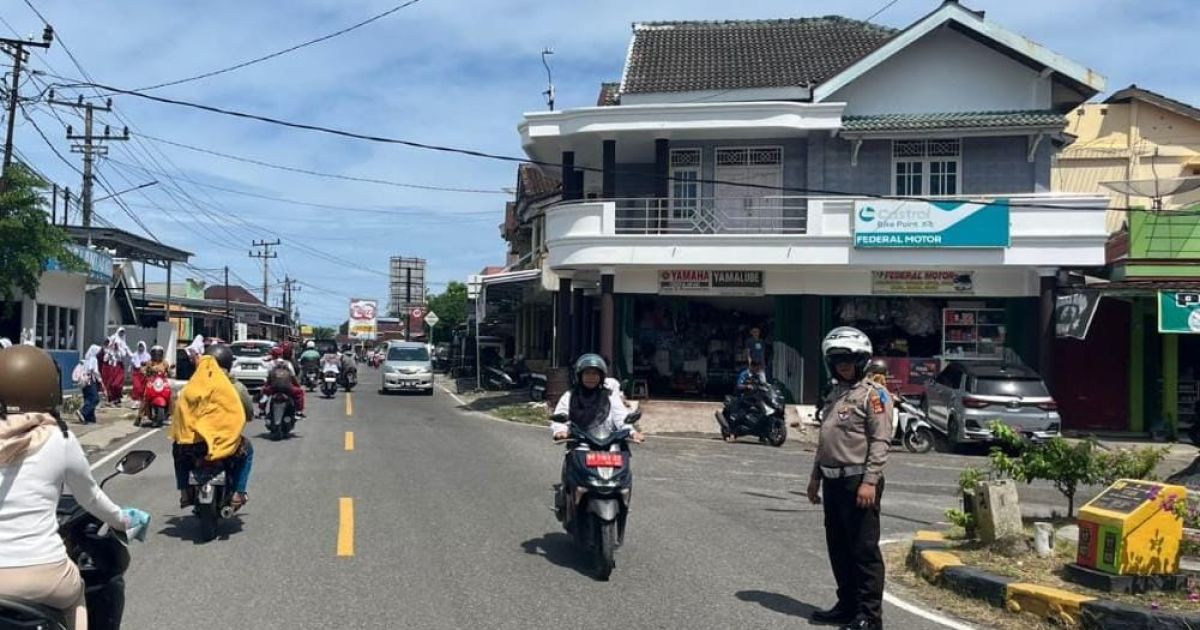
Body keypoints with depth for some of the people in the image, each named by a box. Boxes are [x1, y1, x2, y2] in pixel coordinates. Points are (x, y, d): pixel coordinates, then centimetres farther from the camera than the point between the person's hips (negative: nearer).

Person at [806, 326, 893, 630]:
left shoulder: (872, 394, -8)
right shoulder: (835, 394, 17)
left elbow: (881, 441, -15)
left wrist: (870, 481, -21)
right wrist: (816, 476, 21)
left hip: (858, 482, -8)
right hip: (833, 482, 8)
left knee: (864, 550, -3)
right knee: (838, 548, 14)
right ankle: (847, 605, 25)